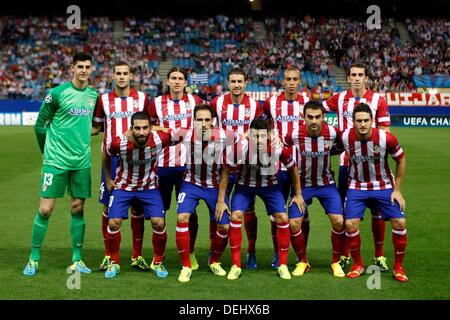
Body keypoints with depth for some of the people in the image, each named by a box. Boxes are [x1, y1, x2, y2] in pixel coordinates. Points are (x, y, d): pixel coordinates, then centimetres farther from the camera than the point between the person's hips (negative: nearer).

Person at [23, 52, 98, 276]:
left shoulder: (94, 95, 7)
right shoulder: (58, 93, -8)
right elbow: (40, 124, -1)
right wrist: (47, 151, 7)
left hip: (82, 161, 4)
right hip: (56, 161, -4)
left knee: (78, 208, 7)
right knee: (45, 209, -3)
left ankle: (77, 259, 16)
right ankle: (34, 259, 8)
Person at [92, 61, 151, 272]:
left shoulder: (142, 98, 6)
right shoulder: (103, 99, 6)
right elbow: (96, 128, 9)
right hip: (111, 158, 0)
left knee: (137, 207, 3)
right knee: (108, 207, 1)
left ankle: (137, 256, 12)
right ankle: (108, 256, 12)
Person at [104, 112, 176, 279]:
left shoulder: (159, 139, -24)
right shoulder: (119, 143, -25)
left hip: (149, 187, 1)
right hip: (123, 187, 0)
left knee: (159, 223, -10)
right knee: (113, 223, -10)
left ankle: (158, 263, 12)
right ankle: (114, 263, 12)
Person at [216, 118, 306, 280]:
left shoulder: (279, 148, -28)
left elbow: (293, 168, -7)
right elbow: (226, 171, -14)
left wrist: (298, 194, 0)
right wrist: (221, 200, -11)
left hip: (270, 185, 1)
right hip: (244, 185, -1)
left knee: (283, 218, -11)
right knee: (235, 216, -17)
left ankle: (283, 265, 6)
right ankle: (235, 266, -4)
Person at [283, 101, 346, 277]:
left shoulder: (332, 133, -17)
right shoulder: (294, 135, -19)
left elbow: (342, 147, 6)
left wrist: (328, 152, -4)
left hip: (326, 184, 0)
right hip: (302, 184, 0)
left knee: (338, 221, -11)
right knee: (294, 223, -10)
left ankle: (336, 262, 10)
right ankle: (302, 262, 13)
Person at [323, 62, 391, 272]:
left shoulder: (378, 100, 0)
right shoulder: (340, 99, 5)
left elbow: (385, 133, 0)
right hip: (346, 162, 1)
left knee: (377, 210, 1)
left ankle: (379, 256, 12)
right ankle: (344, 255, 17)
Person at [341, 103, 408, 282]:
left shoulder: (386, 138, -20)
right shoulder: (345, 137, -18)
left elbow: (401, 160, -5)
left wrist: (397, 190, -5)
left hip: (383, 185, 0)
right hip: (357, 186, 0)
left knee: (399, 222, -10)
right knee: (350, 224, -13)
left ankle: (398, 267, 10)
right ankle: (358, 265, 10)